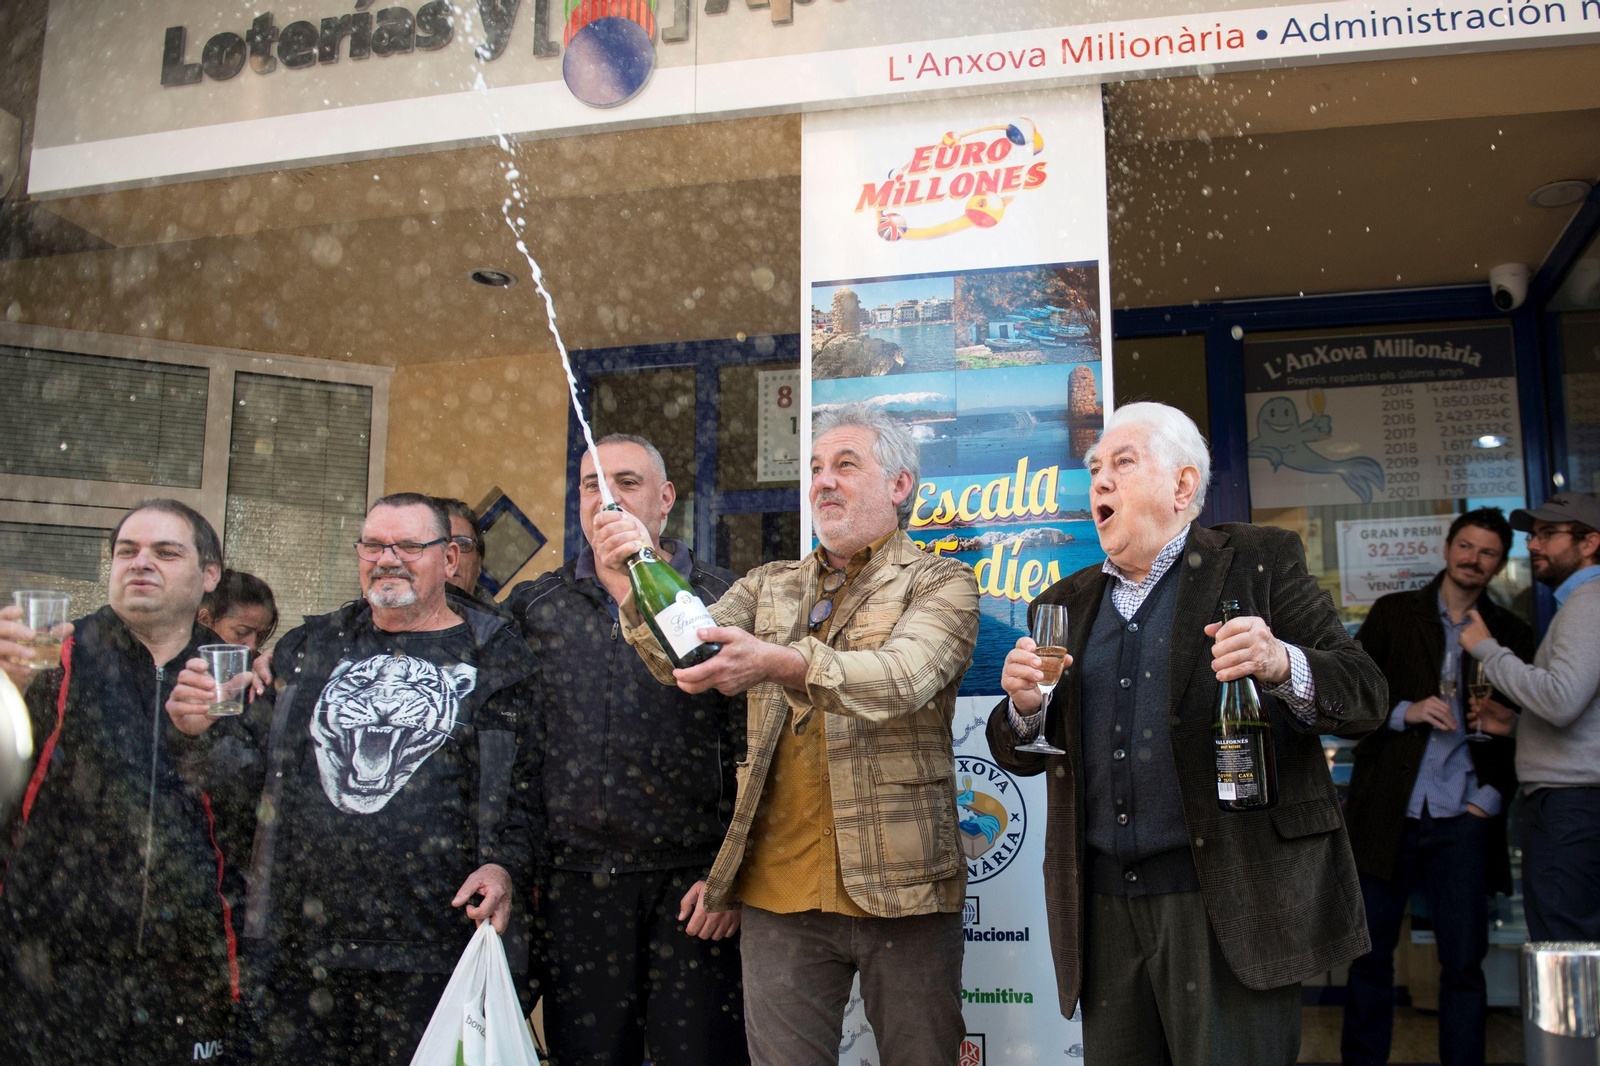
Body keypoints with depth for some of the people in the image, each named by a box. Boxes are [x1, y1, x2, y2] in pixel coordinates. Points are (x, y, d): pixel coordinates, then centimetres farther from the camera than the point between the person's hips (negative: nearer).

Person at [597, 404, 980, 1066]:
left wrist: (781, 663, -36)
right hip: (779, 888, 3)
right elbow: (684, 662, -1)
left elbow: (902, 679, -19)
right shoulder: (768, 588, 15)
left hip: (897, 887, -3)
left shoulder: (941, 582, 1)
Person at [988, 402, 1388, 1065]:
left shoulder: (1259, 562, 4)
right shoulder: (1067, 603, 16)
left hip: (1228, 903, -4)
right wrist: (1024, 707, -7)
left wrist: (1282, 666, -23)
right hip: (1102, 906, 4)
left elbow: (1365, 696, -2)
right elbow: (1020, 756, 17)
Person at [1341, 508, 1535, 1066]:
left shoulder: (1512, 634, 10)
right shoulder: (1393, 613, 8)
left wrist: (1491, 799, -1)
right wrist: (1404, 711, -11)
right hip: (1387, 812, 0)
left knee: (1464, 962, 3)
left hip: (1463, 818, 0)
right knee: (1370, 954, 5)